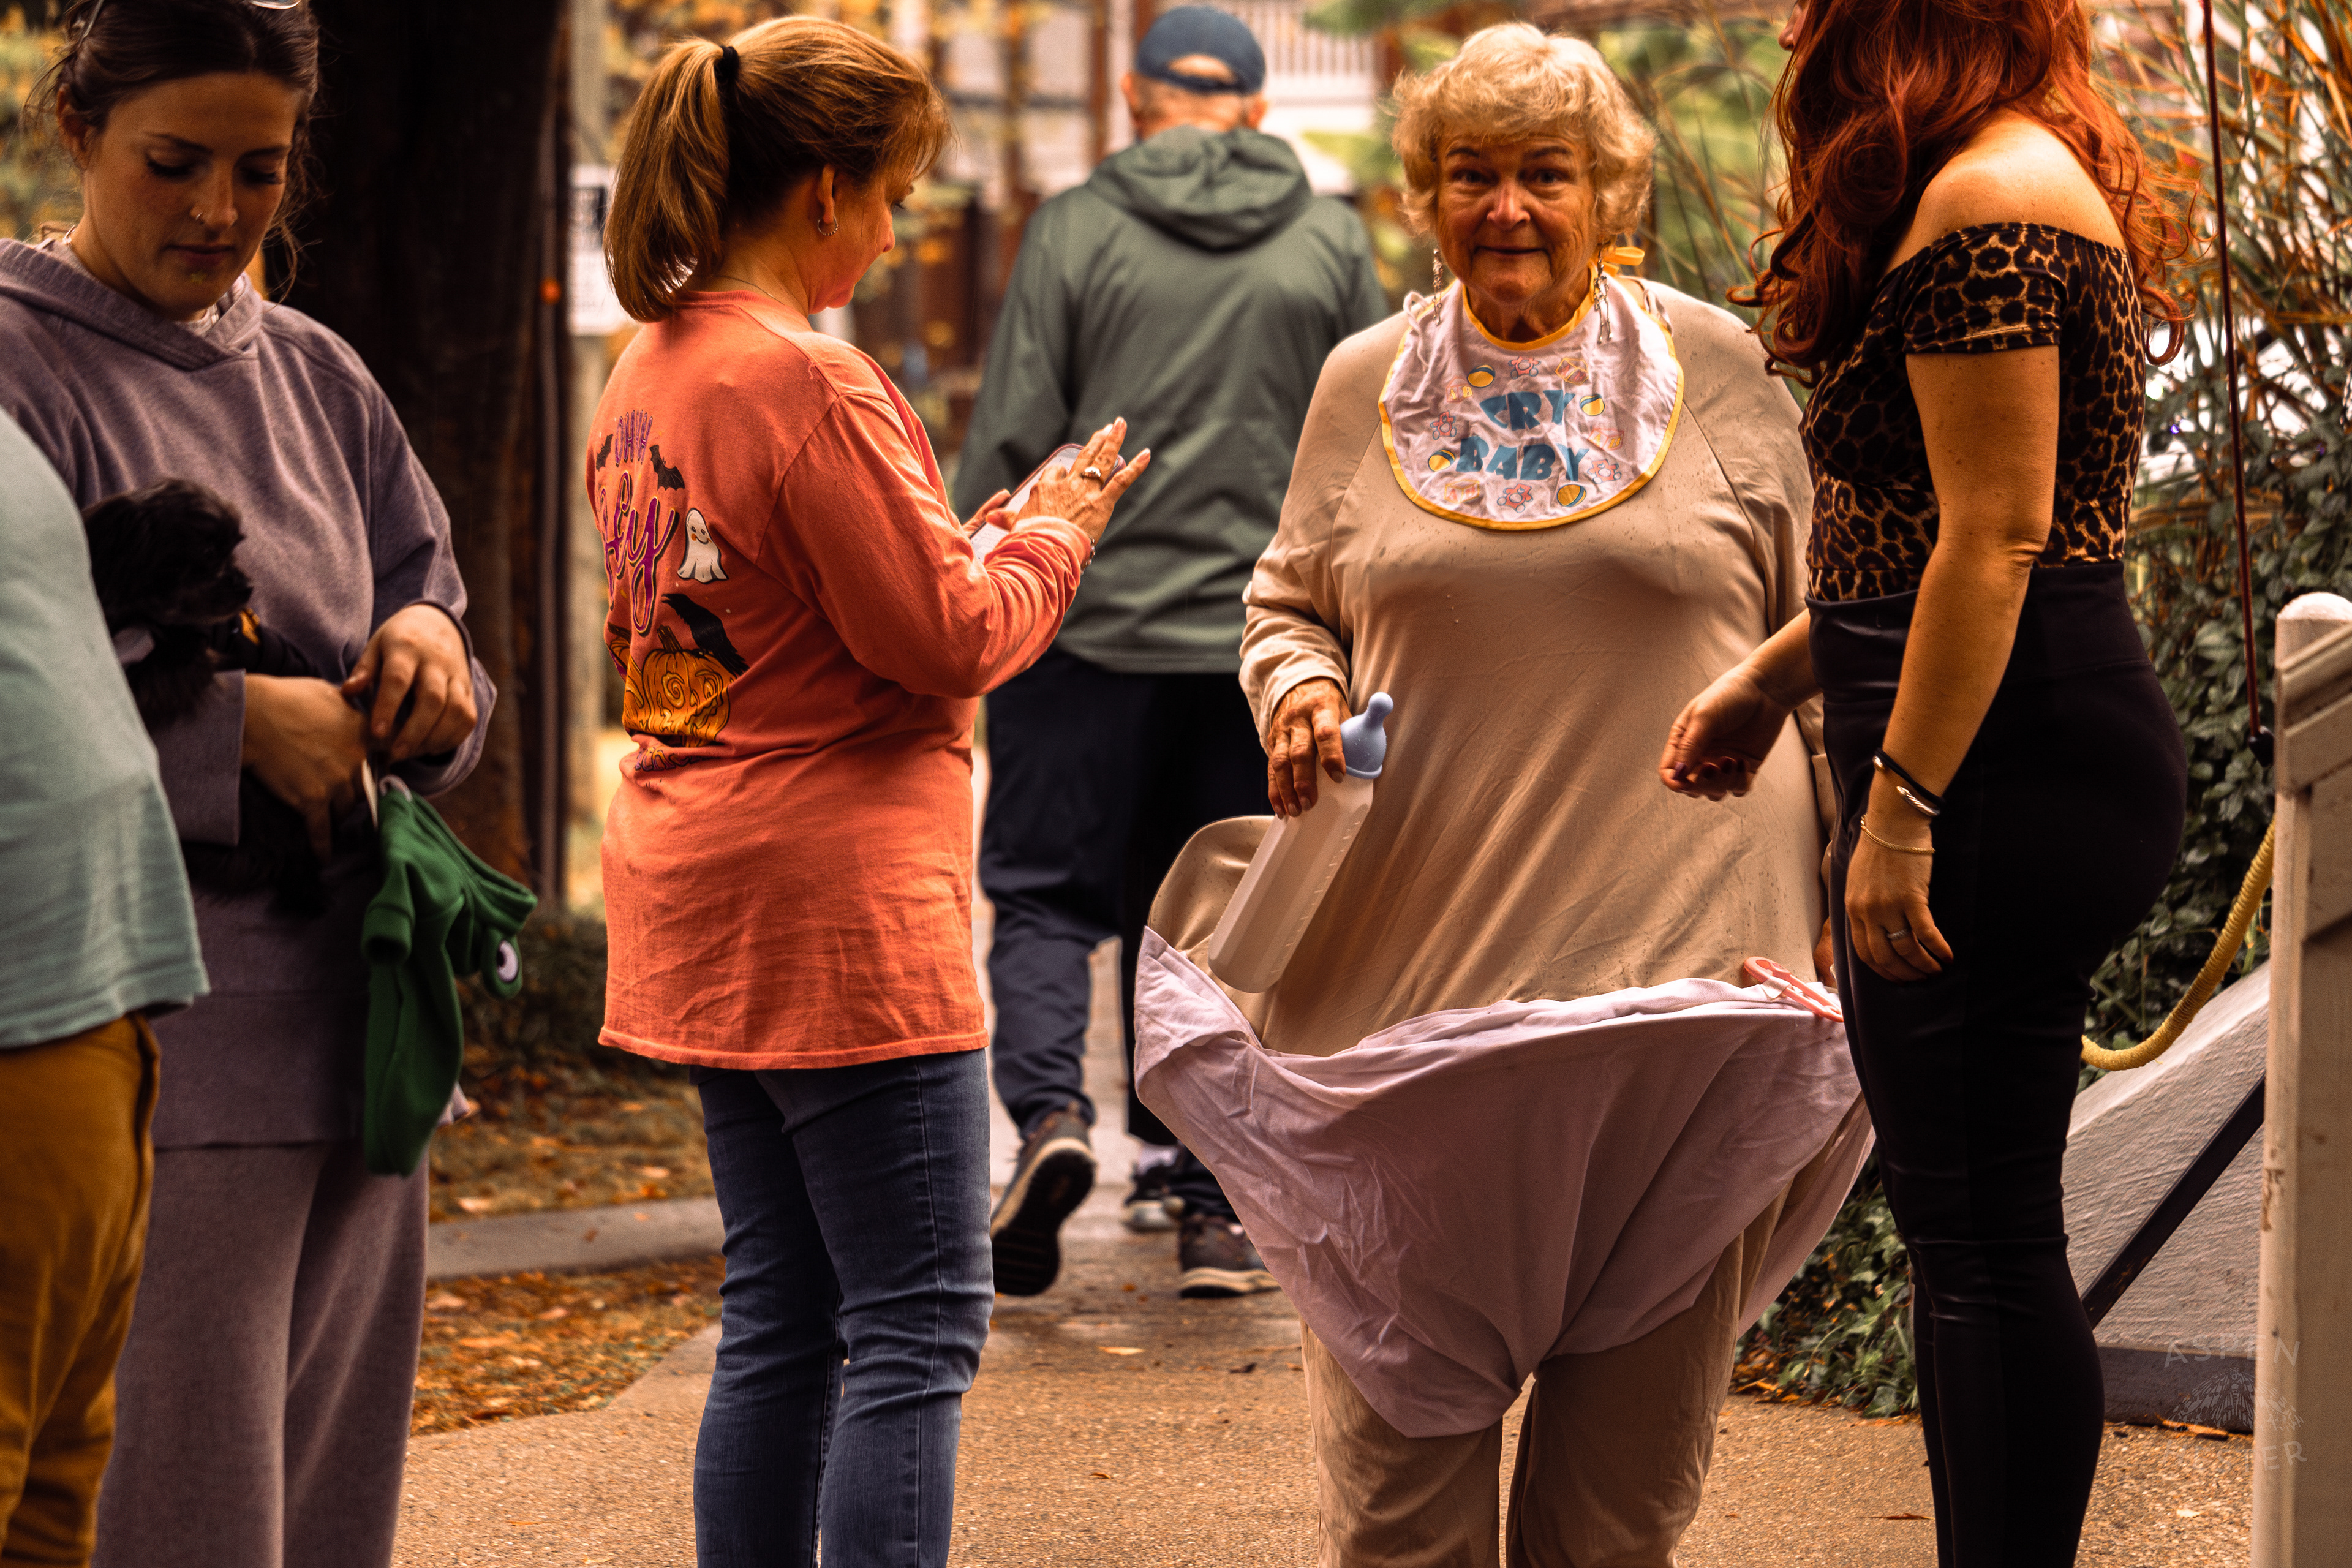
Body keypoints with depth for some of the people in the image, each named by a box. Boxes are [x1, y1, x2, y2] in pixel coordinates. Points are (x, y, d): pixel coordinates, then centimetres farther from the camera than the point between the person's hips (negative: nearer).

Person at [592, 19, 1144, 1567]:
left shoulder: (651, 372, 11)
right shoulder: (812, 384, -17)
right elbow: (946, 638, -17)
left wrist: (971, 543, 15)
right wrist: (1049, 533, 3)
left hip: (709, 909, 10)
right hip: (839, 912, -9)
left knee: (782, 1320, 14)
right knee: (919, 1323, -6)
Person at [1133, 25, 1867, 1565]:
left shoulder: (1717, 367, 4)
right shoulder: (1367, 384, 9)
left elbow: (1815, 638, 8)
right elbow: (1288, 602, 20)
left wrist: (1844, 890, 3)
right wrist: (1298, 685, -3)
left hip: (1680, 949, -1)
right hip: (1421, 952, 1)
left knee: (1639, 1385, 5)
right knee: (1405, 1390, 1)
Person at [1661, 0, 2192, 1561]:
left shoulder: (1986, 204, -15)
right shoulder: (2026, 183, 17)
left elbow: (1993, 541, -20)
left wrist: (1899, 807, -20)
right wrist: (1769, 677, 26)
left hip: (2005, 766, -11)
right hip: (2053, 744, 11)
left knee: (1981, 1235, -6)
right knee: (1980, 1222, 14)